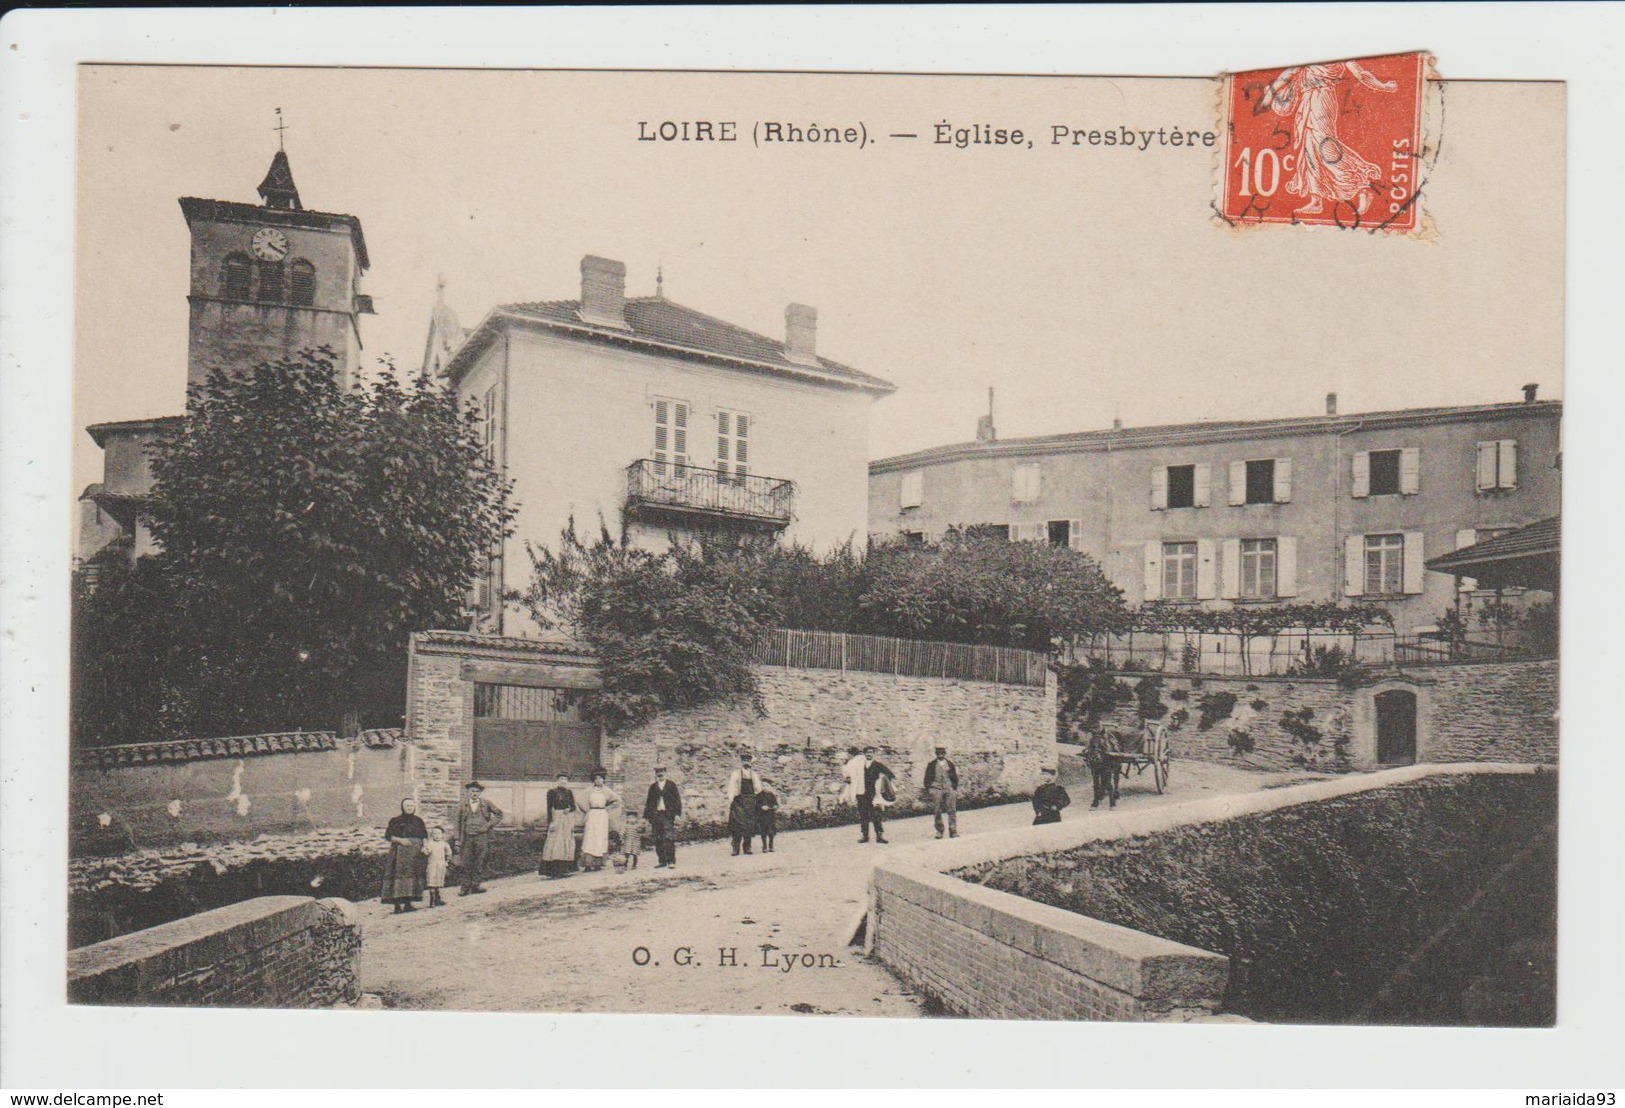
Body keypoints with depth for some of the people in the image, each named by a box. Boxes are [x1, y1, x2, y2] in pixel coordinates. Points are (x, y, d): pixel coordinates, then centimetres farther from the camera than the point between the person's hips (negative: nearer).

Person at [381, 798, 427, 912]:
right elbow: (388, 835, -4)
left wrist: (424, 846, -5)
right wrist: (400, 840, -18)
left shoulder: (418, 821, 13)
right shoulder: (396, 821, 2)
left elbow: (424, 836, 13)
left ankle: (409, 903, 7)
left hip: (415, 853, 4)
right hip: (400, 852, -4)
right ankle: (398, 905, -13)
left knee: (414, 876, 2)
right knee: (399, 874, -11)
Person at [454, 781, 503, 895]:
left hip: (481, 837, 0)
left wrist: (489, 825, 1)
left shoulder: (486, 804, 5)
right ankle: (466, 888, 4)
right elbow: (458, 824, 6)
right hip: (467, 837, 0)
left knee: (479, 863, 0)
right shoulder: (463, 805, 6)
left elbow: (499, 814, 13)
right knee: (466, 863, -2)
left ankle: (475, 885, 7)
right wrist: (458, 841, 1)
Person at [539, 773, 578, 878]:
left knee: (567, 844, 5)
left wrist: (569, 809, -11)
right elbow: (549, 808, -6)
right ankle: (554, 871, -10)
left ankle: (563, 869, 11)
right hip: (556, 819, -5)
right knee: (555, 843, -9)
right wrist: (551, 822, -14)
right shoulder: (552, 792, -2)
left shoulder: (569, 792, 11)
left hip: (568, 819, 5)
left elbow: (573, 806, 12)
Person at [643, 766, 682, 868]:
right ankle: (662, 861, 6)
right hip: (656, 815, 4)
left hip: (668, 815, -4)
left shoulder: (671, 784, 5)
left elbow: (677, 799, 2)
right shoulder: (653, 787, 15)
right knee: (658, 840, 2)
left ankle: (671, 861, -9)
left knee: (669, 839, -11)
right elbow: (649, 802, 17)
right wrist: (647, 816, 11)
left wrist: (677, 814, -7)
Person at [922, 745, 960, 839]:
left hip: (949, 788, 1)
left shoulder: (950, 763, 7)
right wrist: (928, 790, 2)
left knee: (952, 810, -4)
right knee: (937, 812, 0)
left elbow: (955, 777, 14)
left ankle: (953, 832, 0)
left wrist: (956, 789, 11)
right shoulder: (932, 764, 3)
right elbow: (927, 778, 7)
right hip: (936, 788, -1)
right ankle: (939, 831, 12)